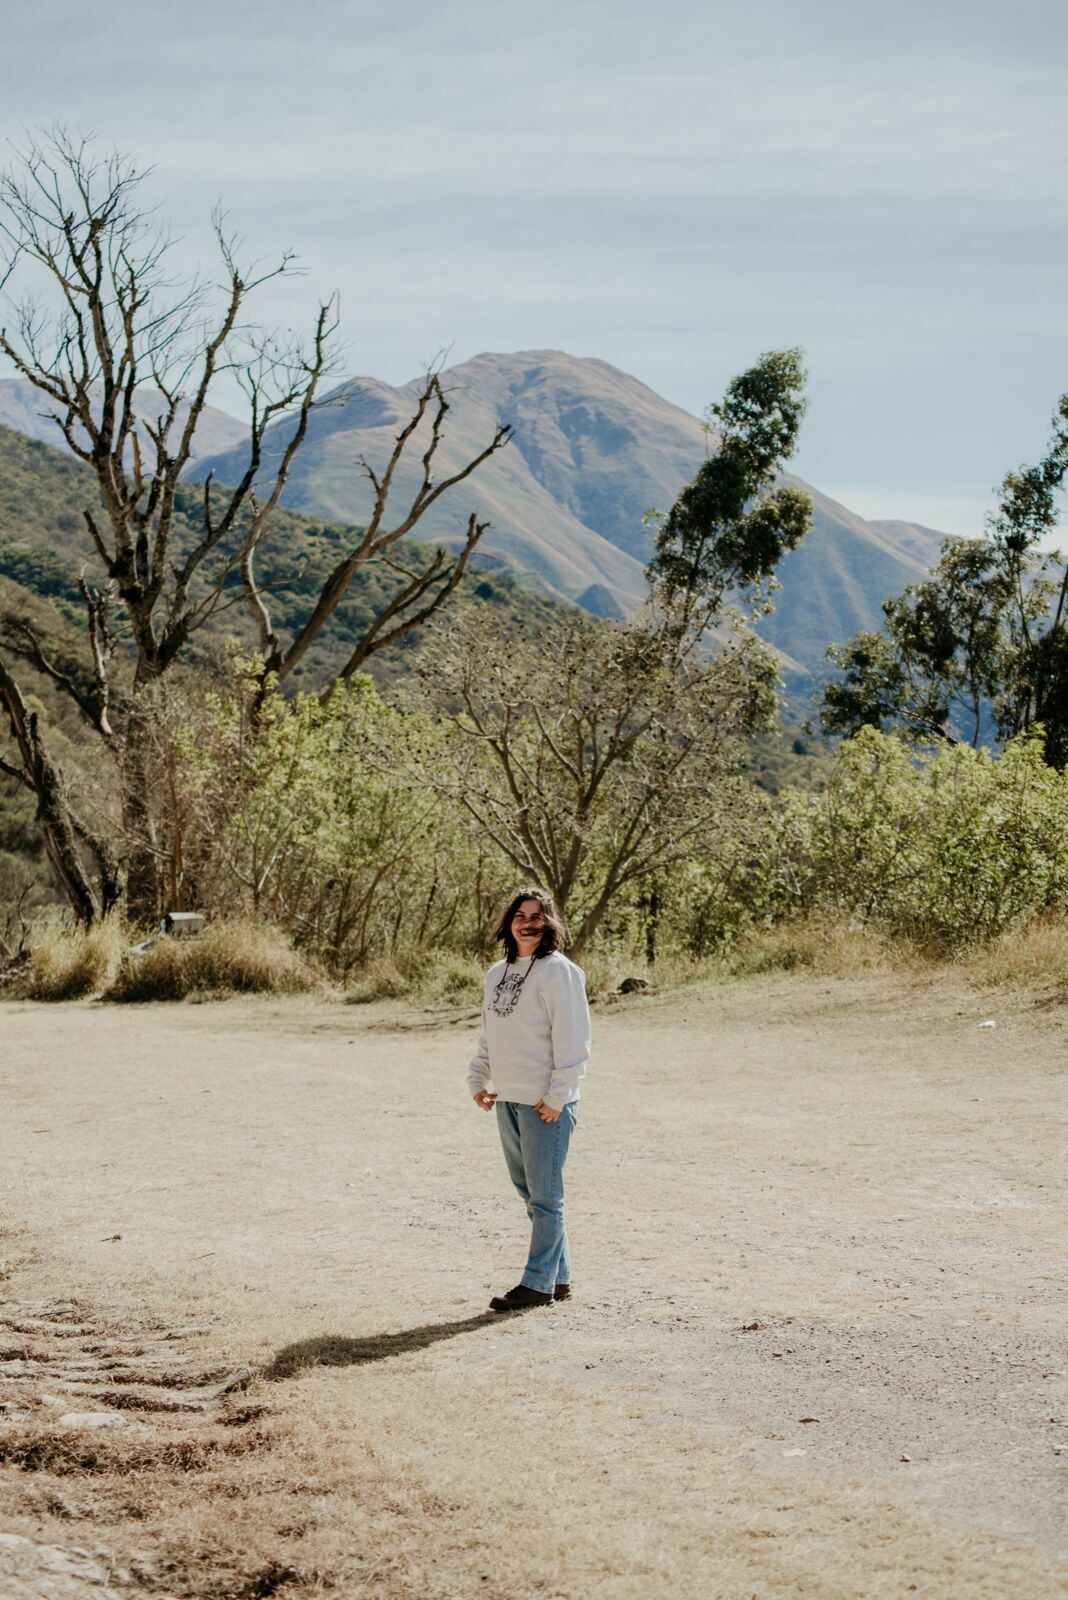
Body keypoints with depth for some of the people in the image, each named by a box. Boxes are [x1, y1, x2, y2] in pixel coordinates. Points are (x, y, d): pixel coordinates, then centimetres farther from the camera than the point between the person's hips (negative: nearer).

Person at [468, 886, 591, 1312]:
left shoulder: (557, 971, -10)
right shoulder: (497, 973, 13)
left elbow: (571, 1039, -13)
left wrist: (558, 1096, -16)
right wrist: (478, 1080, 11)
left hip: (545, 1103, -8)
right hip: (506, 1100, 8)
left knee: (544, 1194, -2)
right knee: (528, 1192, 13)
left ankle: (539, 1283, 4)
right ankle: (559, 1276, 22)